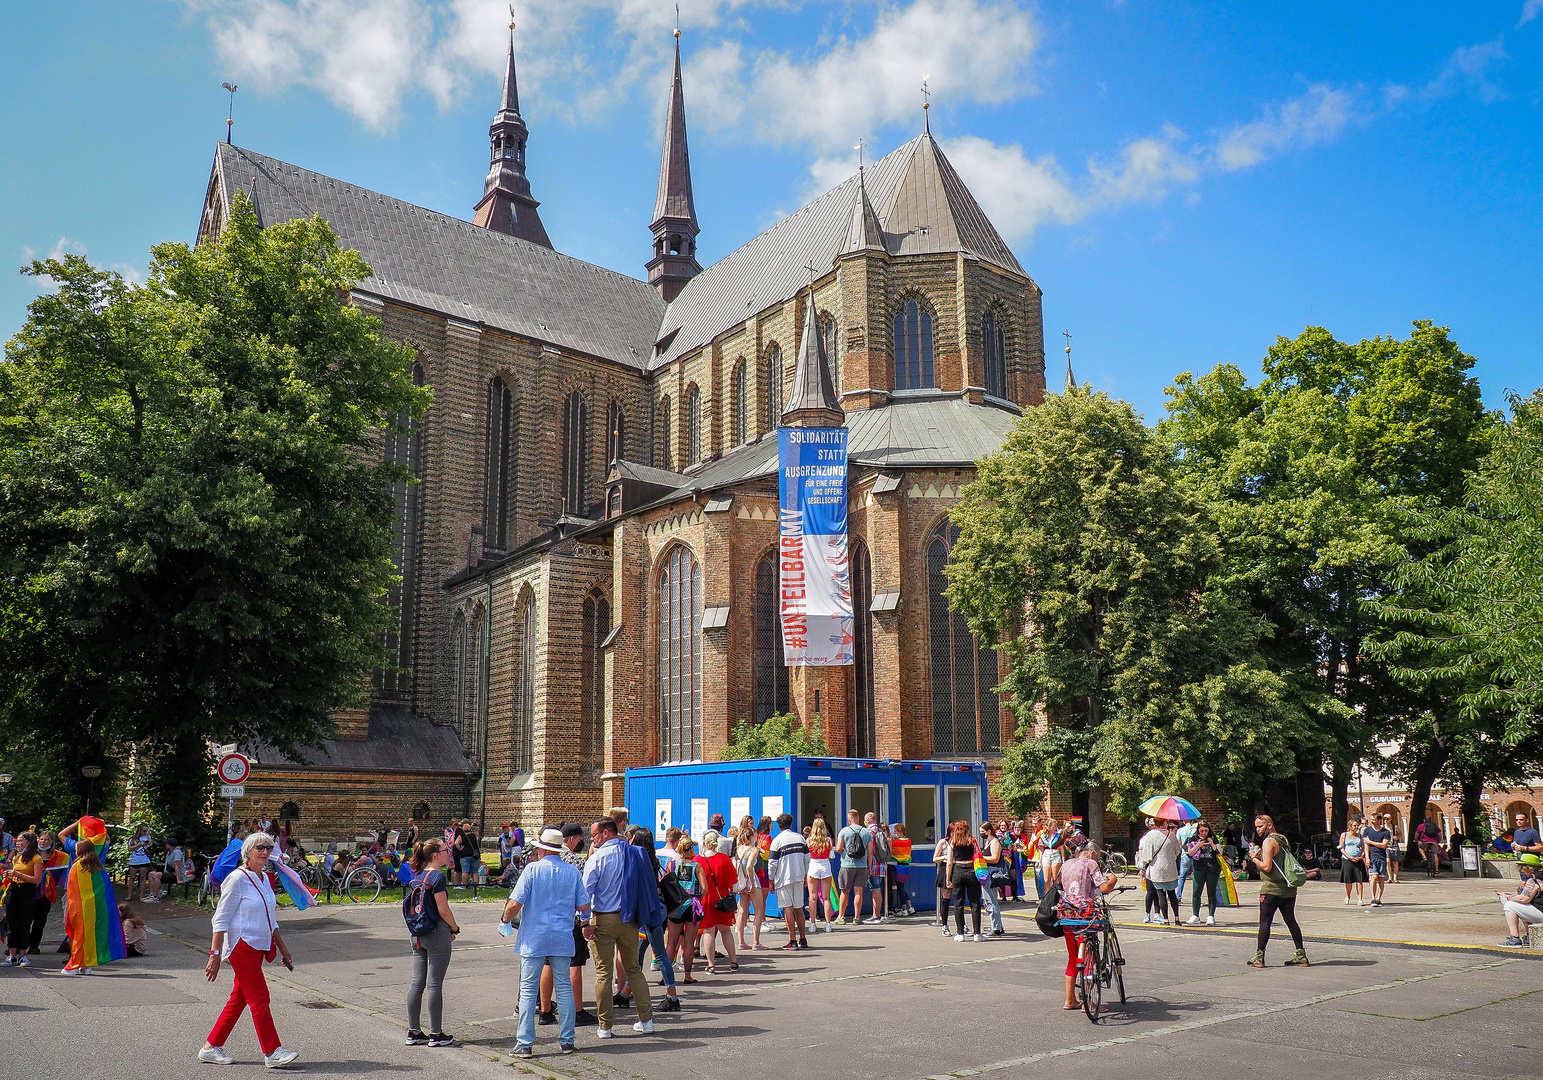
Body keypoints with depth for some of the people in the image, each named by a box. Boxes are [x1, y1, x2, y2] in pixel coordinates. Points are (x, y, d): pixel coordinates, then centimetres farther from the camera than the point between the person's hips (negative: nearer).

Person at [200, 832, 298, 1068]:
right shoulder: (237, 878, -12)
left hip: (259, 947, 8)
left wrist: (282, 947, 21)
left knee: (239, 999, 12)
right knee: (259, 998, -8)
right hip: (242, 945, -8)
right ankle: (272, 1052, -5)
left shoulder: (264, 879, 12)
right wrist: (215, 954, -17)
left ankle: (211, 1047, 22)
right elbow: (221, 919, -13)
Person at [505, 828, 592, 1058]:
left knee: (528, 990, 5)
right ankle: (566, 1041, 14)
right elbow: (585, 906, 3)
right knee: (564, 988, 11)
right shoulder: (573, 872, 2)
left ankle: (525, 1043, 5)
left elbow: (515, 904, -12)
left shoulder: (532, 869, -7)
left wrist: (506, 920, 7)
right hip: (563, 938, 3)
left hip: (534, 939, -3)